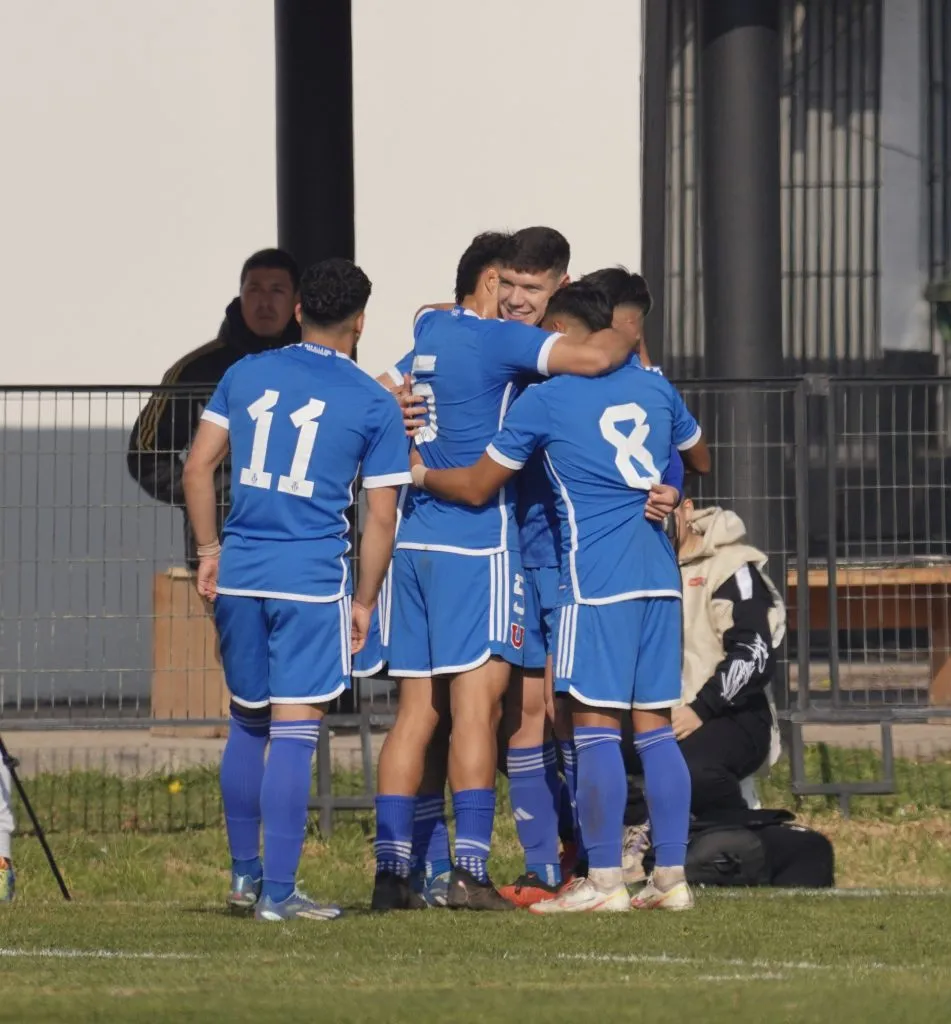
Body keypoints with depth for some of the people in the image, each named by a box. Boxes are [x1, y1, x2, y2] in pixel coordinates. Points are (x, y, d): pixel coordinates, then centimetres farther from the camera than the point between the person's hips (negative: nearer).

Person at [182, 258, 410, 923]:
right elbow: (381, 519, 0)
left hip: (239, 574, 4)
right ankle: (278, 892, -4)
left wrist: (209, 552, 14)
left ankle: (244, 875, 25)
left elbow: (198, 469, 6)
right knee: (294, 732, -3)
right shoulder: (374, 404, 0)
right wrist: (365, 601, 8)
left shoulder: (246, 375, 8)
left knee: (248, 723, 18)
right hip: (313, 580, -4)